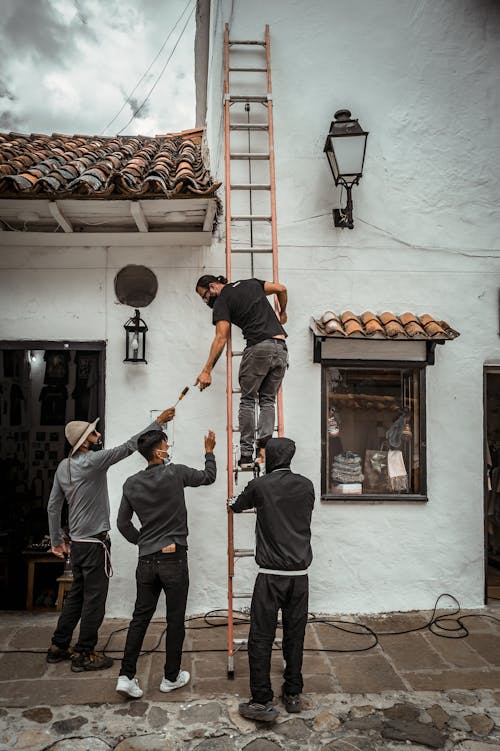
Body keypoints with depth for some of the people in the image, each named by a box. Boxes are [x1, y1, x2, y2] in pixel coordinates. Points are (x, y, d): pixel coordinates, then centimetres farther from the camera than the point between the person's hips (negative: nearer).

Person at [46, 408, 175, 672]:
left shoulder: (63, 466, 6)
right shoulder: (92, 461, -19)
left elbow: (53, 506, 10)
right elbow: (128, 447, -20)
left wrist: (56, 540, 18)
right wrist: (158, 422, -16)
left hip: (77, 541, 9)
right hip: (94, 542, -8)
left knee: (77, 594, 20)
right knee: (94, 598, 3)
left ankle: (59, 646, 29)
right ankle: (83, 654, 13)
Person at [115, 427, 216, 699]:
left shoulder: (131, 484, 2)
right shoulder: (175, 473, -10)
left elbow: (123, 523, 8)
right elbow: (209, 477, 7)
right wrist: (209, 451, 21)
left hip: (146, 561, 4)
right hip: (174, 559, -4)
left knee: (140, 617, 12)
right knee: (175, 620, 8)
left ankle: (126, 676, 9)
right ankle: (171, 677, 19)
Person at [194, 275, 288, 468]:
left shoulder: (221, 302, 3)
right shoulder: (250, 283, 22)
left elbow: (221, 338, -8)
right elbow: (281, 288, 18)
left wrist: (207, 371, -10)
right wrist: (282, 313, 35)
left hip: (258, 348, -6)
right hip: (281, 348, 6)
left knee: (248, 400, 6)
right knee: (268, 401, 12)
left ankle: (246, 455, 2)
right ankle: (264, 448, -2)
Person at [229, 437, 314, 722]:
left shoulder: (260, 486, -5)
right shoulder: (307, 485, 3)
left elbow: (236, 506, 14)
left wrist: (232, 502, 39)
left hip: (271, 575, -4)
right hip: (300, 573, 4)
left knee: (261, 638, 4)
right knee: (295, 635, 14)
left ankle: (263, 702, 8)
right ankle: (293, 694, 25)